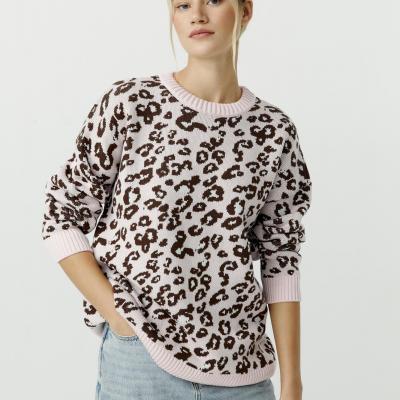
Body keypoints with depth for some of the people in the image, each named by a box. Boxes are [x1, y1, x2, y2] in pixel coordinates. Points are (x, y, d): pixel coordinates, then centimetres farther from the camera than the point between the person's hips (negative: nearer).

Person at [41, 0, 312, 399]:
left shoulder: (274, 130, 0)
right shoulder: (128, 103, -6)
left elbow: (280, 259, 4)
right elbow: (61, 216, -1)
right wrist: (117, 316, -11)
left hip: (241, 366, 3)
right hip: (140, 360, -2)